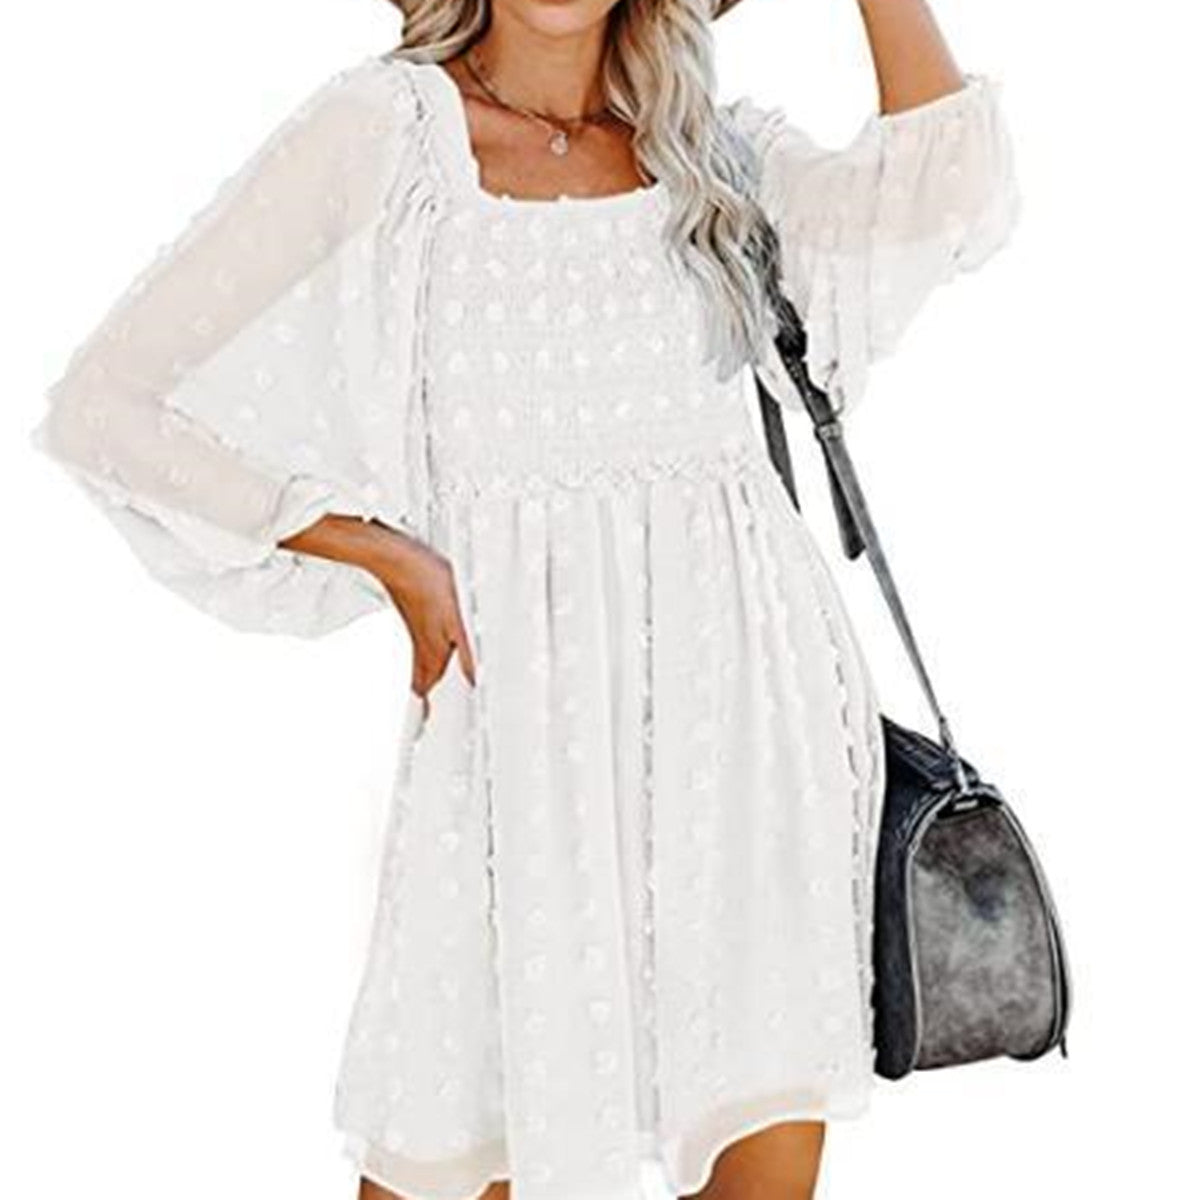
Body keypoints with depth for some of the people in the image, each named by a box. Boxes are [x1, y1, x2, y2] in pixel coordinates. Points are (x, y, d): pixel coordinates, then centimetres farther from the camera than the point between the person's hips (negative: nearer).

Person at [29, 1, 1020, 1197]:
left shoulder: (713, 143, 12)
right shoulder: (386, 124, 0)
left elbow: (949, 196, -7)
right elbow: (101, 405, -3)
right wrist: (392, 558, -5)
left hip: (754, 683, 3)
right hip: (535, 702, -3)